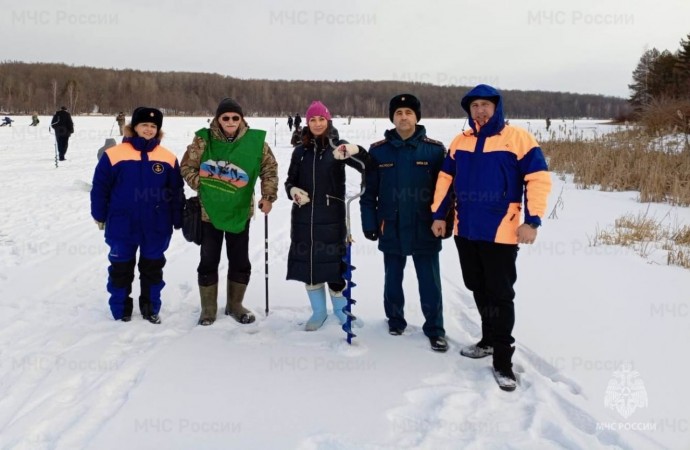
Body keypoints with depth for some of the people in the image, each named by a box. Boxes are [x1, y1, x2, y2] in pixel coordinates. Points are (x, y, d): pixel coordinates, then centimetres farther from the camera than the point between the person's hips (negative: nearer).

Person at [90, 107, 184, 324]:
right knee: (121, 267, 11)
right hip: (122, 224, -2)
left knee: (153, 267, 14)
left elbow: (176, 191, 5)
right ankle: (121, 309, 26)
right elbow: (100, 187, -1)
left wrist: (177, 220, 6)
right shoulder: (114, 154, -7)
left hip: (156, 225, 2)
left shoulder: (168, 158, 0)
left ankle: (150, 307, 30)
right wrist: (99, 215, 2)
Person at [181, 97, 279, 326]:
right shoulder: (204, 140, -9)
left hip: (240, 211, 1)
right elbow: (187, 167, 0)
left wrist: (268, 196, -6)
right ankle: (208, 308, 23)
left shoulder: (255, 141, -7)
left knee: (240, 262, 10)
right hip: (209, 211, -1)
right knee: (209, 261, 7)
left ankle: (235, 305, 29)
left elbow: (270, 169, 3)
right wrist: (203, 186, -12)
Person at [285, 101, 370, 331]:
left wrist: (354, 151, -34)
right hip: (303, 216, 4)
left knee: (333, 262, -3)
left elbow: (367, 166, -14)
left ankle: (341, 309, 19)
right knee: (307, 262, 8)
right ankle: (319, 311, 25)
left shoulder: (338, 146, -1)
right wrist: (293, 191, -8)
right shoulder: (300, 150, 8)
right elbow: (290, 180, 14)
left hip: (331, 216, -4)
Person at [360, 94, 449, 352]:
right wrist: (369, 223, -1)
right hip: (391, 229, 2)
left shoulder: (435, 149, -3)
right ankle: (395, 319, 33)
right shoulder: (378, 150, 1)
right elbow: (369, 191, 2)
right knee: (393, 279, 15)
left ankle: (434, 327, 17)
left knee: (429, 282, 5)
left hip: (424, 229, -2)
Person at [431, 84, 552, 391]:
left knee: (500, 295, -2)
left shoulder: (518, 138, -6)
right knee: (478, 290, 16)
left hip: (501, 233, -5)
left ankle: (502, 360, 7)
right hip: (465, 230, 5)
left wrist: (532, 221, -14)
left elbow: (539, 178, -8)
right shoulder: (460, 142, 10)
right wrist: (438, 214, 11)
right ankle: (489, 340, 34)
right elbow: (445, 178, 16)